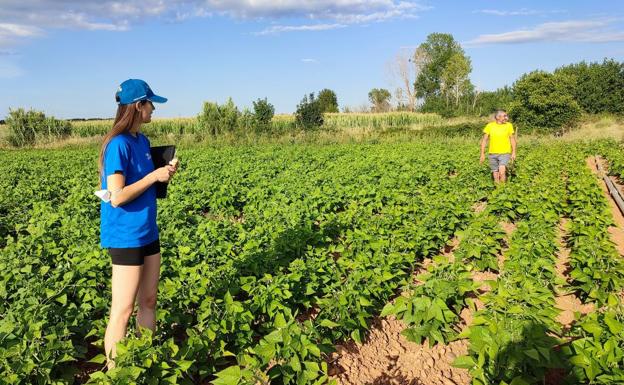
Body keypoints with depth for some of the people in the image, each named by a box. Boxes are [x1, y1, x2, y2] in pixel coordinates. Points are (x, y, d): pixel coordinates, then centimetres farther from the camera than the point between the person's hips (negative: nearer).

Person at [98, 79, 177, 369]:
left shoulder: (142, 140, 9)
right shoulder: (118, 144, -17)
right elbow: (117, 196, -22)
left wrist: (165, 173, 1)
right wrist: (154, 176, -17)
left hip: (148, 232, 9)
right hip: (126, 236, -9)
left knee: (148, 302, 15)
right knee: (123, 311, 0)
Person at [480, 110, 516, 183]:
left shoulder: (508, 125, -3)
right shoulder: (489, 126, -3)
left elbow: (512, 139, 6)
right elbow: (484, 140, 1)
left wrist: (513, 152, 3)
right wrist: (482, 154, -2)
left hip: (505, 153, -2)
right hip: (492, 154, 2)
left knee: (502, 172, -22)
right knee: (495, 175, 8)